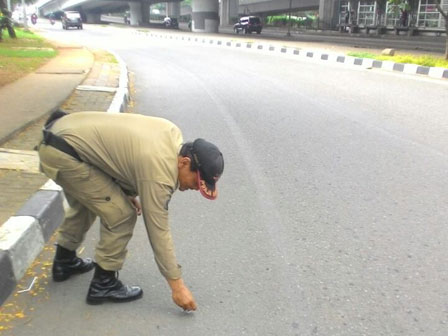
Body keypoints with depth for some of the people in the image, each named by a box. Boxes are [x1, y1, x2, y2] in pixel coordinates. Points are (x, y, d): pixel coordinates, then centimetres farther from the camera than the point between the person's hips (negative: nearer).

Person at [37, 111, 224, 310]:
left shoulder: (172, 134, 3)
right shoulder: (159, 173, -22)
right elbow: (158, 231, -17)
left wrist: (126, 190, 14)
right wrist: (177, 285, -10)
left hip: (63, 133, 10)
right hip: (63, 153, -10)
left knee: (85, 203, 28)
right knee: (121, 215, -8)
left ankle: (64, 261, 43)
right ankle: (103, 284, 7)